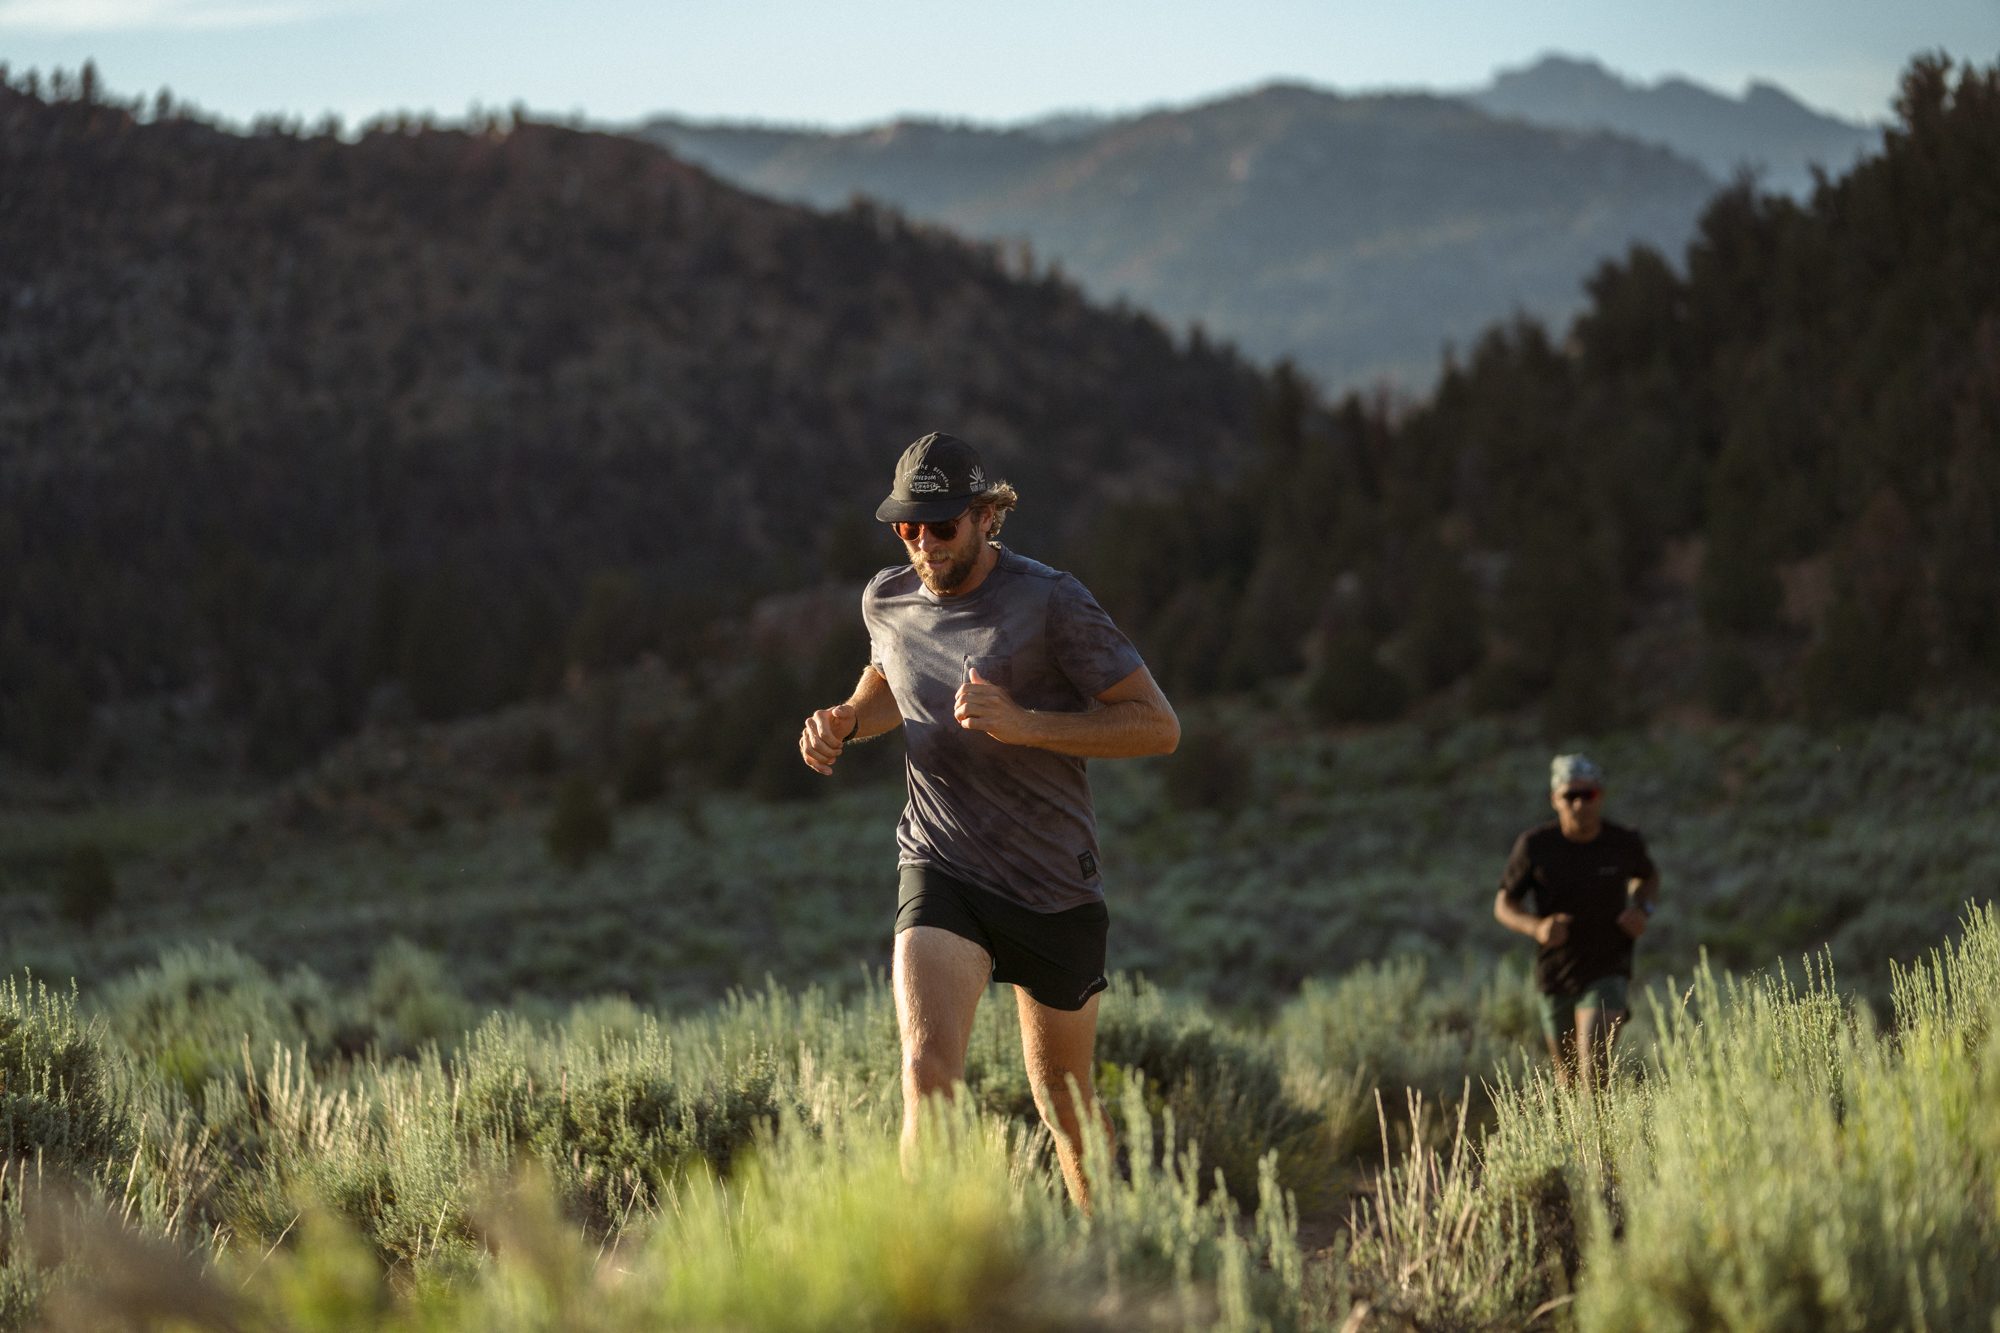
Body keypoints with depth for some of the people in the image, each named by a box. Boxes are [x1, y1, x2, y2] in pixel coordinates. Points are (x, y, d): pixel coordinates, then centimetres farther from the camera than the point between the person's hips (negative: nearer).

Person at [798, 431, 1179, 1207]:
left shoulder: (1051, 603, -13)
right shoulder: (886, 600, 3)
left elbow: (1158, 727, -15)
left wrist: (1024, 724, -25)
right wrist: (846, 720, 4)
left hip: (1054, 886, -2)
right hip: (941, 875, 2)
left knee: (1067, 1107, 13)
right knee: (928, 1071, -24)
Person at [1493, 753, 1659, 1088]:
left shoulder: (1625, 843, -7)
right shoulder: (1534, 845, -10)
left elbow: (1648, 878, 16)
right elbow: (1504, 904, -1)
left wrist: (1642, 909, -6)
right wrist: (1537, 928, -22)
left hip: (1607, 971, -2)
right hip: (1555, 975, 2)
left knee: (1594, 1063, -23)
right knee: (1569, 1077, 16)